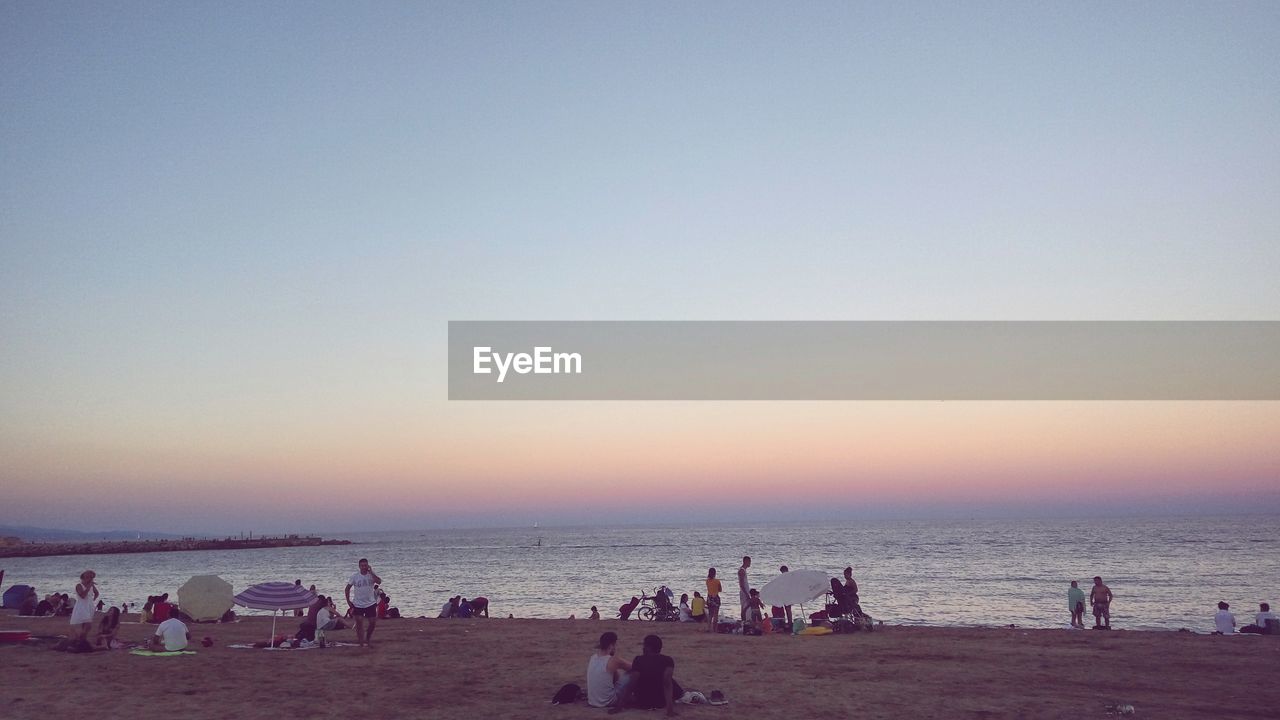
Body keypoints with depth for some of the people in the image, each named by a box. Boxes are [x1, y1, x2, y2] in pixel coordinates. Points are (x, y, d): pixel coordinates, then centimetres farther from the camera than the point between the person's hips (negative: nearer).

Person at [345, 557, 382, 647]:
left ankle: (368, 639, 25)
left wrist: (371, 572, -25)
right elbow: (347, 588, 5)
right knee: (359, 622, -8)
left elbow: (379, 582, -24)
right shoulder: (355, 577, -3)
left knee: (373, 622, 2)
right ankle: (361, 641, -2)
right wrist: (348, 600, -2)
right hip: (358, 604, -1)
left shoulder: (372, 575, -4)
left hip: (370, 604, 1)